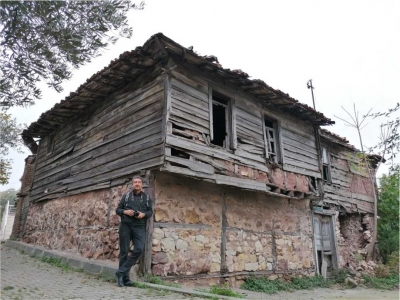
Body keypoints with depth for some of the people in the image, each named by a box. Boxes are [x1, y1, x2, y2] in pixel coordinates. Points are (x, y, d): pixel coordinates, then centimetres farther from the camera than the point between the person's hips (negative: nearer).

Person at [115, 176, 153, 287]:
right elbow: (118, 209, 11)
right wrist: (125, 211, -9)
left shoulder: (147, 197, 10)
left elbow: (150, 211, 11)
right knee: (124, 251, 2)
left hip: (139, 227, 0)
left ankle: (121, 272, -3)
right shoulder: (126, 195, 9)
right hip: (125, 226, 0)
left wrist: (144, 214, -9)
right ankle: (125, 278, 14)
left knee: (139, 249, -16)